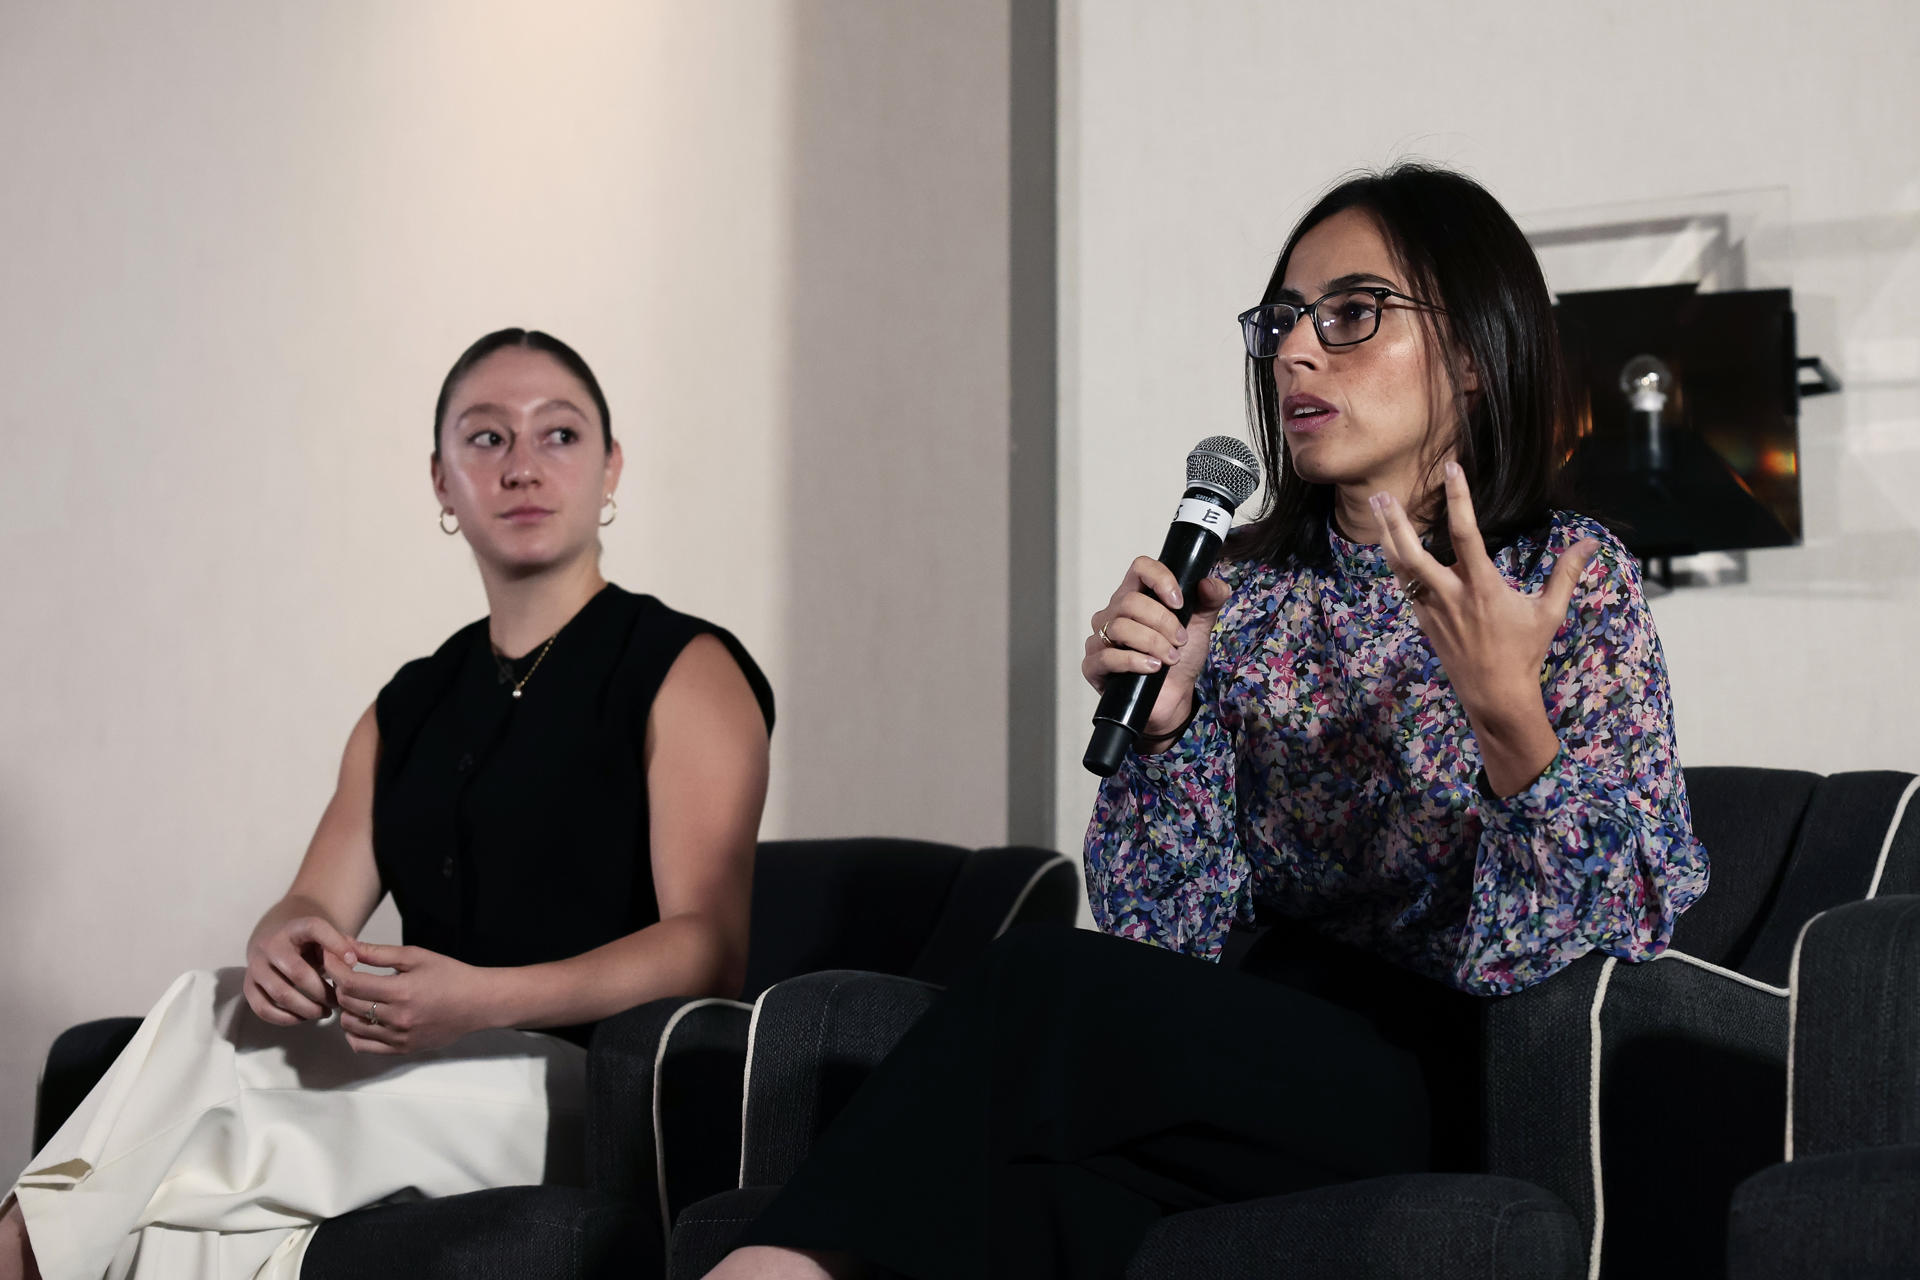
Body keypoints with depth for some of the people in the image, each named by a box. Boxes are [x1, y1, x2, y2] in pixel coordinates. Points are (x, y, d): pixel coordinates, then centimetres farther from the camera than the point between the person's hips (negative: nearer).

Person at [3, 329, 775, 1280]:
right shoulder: (408, 707, 21)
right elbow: (317, 904, 13)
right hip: (431, 1071, 6)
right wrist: (285, 941, -14)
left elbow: (711, 948, -11)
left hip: (591, 1087, -5)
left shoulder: (686, 672, 0)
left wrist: (482, 1000, -25)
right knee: (210, 1003, -23)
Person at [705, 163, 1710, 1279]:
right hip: (1274, 1051, 3)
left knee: (1049, 985, -27)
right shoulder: (1238, 591, 11)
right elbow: (1166, 937, 5)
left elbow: (1616, 938, -11)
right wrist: (1162, 724, -11)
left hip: (1447, 1078, -3)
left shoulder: (1574, 578, 0)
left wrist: (1506, 711, -26)